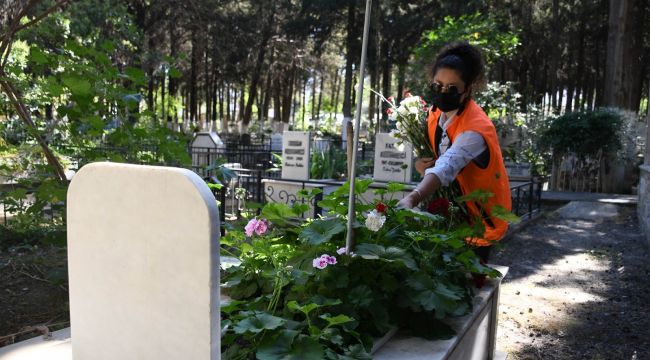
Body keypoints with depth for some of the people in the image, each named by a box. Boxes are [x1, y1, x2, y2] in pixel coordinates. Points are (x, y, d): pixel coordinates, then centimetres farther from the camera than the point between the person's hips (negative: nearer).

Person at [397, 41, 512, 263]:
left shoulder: (476, 129, -30)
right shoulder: (438, 110, -6)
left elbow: (446, 168, -47)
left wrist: (412, 199, -63)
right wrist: (422, 163, -15)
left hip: (480, 215, -6)